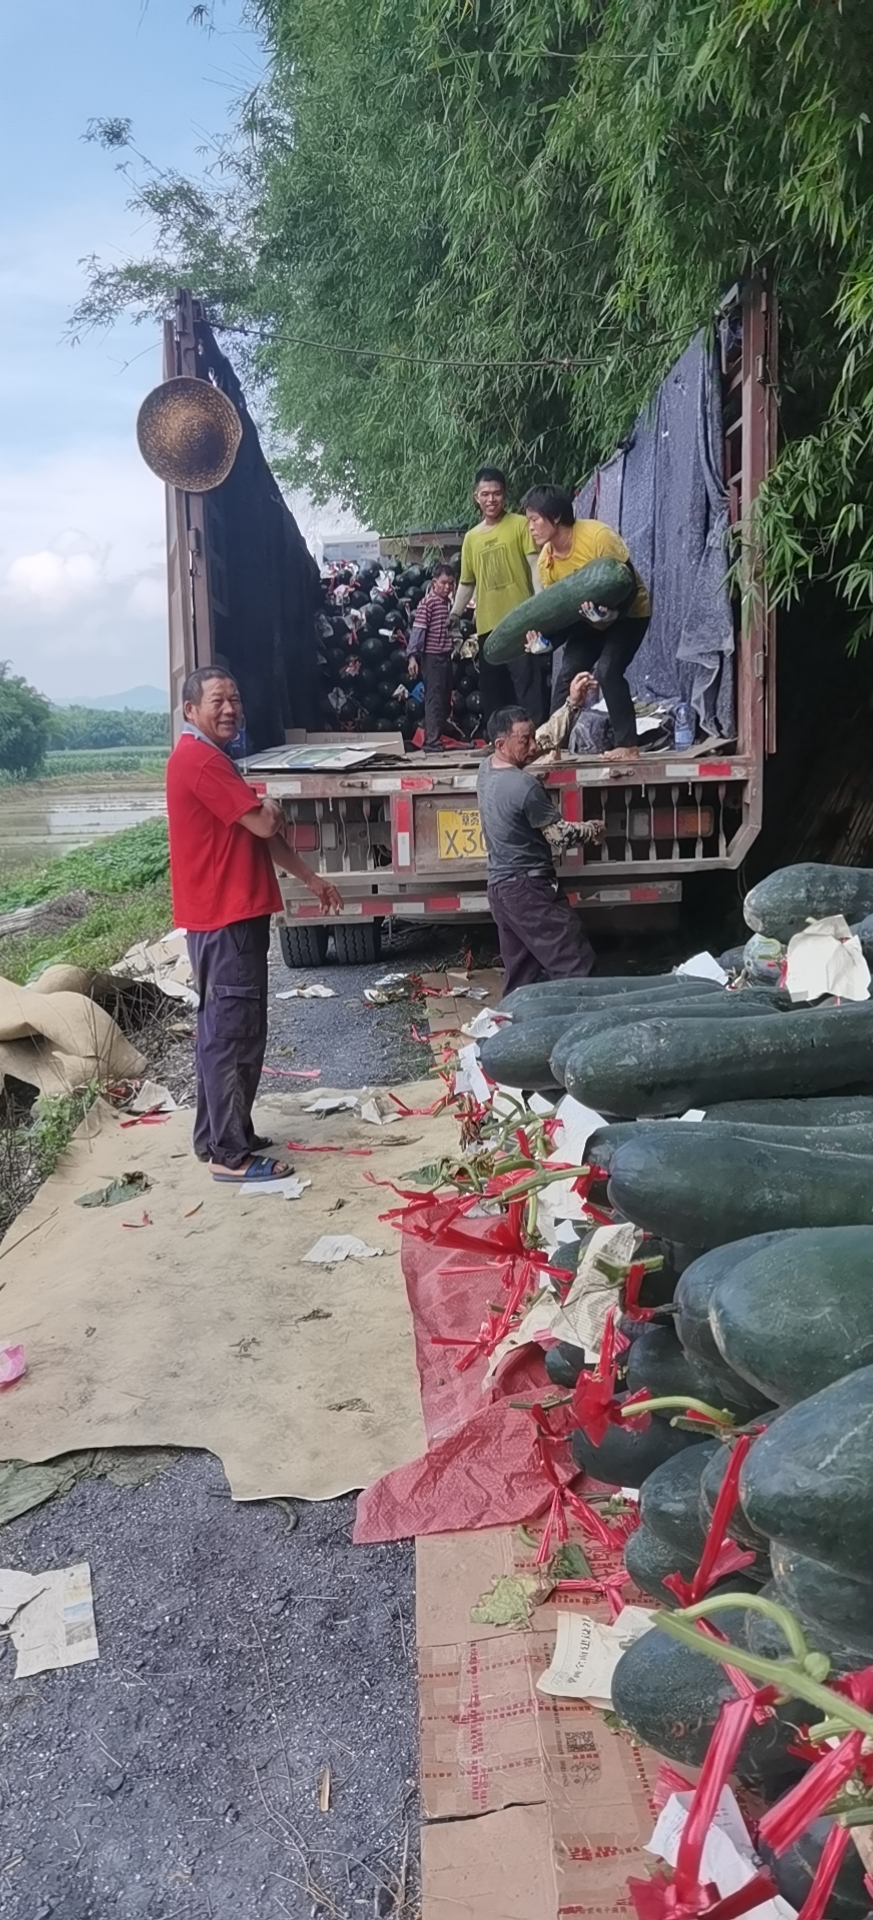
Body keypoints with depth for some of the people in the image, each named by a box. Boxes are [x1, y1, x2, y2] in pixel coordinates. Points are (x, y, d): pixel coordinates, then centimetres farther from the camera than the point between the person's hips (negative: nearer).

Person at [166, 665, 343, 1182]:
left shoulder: (212, 758, 19)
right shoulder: (199, 760, -15)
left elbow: (262, 835, 23)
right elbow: (263, 824, -19)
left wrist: (311, 878, 23)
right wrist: (271, 807, 4)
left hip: (233, 914, 11)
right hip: (225, 917, -11)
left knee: (223, 1032, 16)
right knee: (232, 1035, -7)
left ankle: (217, 1135, 26)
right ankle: (231, 1154, -1)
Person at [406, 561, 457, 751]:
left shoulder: (448, 603, 14)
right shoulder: (427, 603, -10)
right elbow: (418, 630, -15)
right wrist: (412, 656, -21)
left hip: (446, 656, 8)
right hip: (432, 657, -8)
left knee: (445, 699, 11)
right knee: (434, 698, -9)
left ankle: (441, 736, 19)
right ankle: (431, 741, -9)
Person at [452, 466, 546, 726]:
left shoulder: (520, 524, 1)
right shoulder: (471, 538, 16)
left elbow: (536, 566, -6)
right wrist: (454, 616, 17)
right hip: (487, 625, 6)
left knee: (529, 685, -13)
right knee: (492, 691, 12)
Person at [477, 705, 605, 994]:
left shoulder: (487, 768, 5)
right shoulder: (525, 785, -22)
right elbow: (559, 835, -14)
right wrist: (593, 828, 2)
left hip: (500, 887, 10)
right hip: (528, 888, -10)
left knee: (519, 974, 15)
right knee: (576, 965, -6)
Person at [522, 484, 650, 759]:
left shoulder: (598, 536, -29)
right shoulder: (545, 561, -11)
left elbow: (628, 582, -27)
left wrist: (608, 609, -45)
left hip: (629, 612, -6)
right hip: (591, 618, 6)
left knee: (607, 670, -23)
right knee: (566, 673, -5)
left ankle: (628, 745, -17)